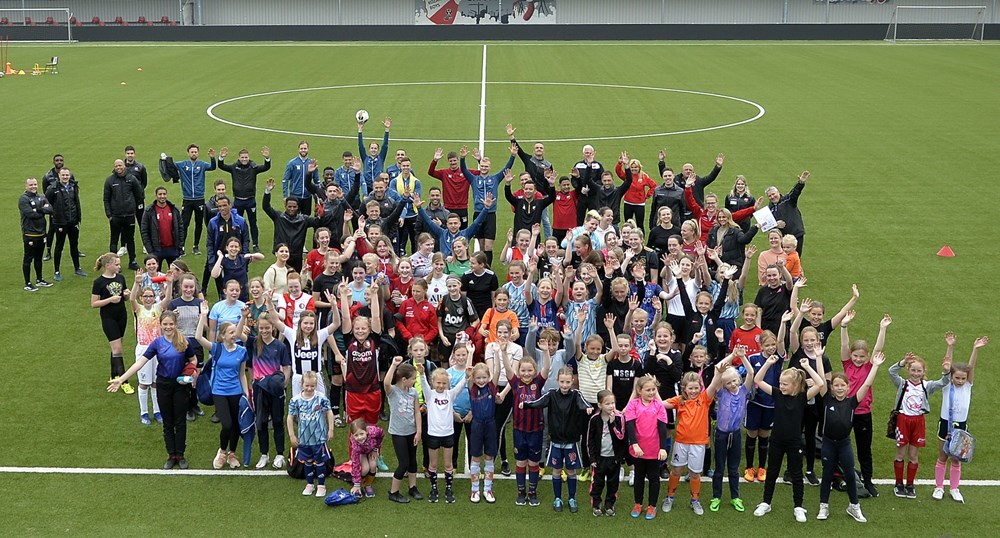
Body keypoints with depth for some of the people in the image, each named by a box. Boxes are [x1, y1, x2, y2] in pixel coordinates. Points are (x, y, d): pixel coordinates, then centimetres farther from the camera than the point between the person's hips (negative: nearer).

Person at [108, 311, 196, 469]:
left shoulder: (183, 342, -8)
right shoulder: (157, 343, -7)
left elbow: (193, 360, 6)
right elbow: (140, 362, -10)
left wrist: (193, 371, -17)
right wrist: (121, 379, -17)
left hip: (180, 385, -1)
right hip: (163, 385, 1)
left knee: (180, 422, 7)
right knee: (168, 423, 10)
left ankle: (180, 455, 19)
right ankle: (171, 456, 21)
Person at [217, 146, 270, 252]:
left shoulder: (253, 167, -2)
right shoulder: (234, 167, 1)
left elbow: (266, 167, -14)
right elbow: (221, 167, -8)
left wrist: (267, 158, -34)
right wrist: (221, 158, -29)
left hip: (250, 200, -1)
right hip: (238, 201, 1)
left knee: (253, 223, 7)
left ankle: (256, 245, 15)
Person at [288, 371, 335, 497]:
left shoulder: (321, 397, -13)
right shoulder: (296, 400, -11)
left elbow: (329, 413, -2)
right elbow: (290, 417, -2)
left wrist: (330, 430, -2)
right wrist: (292, 435, -1)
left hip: (319, 437, -2)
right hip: (304, 438, 2)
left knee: (320, 461, 9)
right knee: (308, 461, 17)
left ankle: (321, 485, 23)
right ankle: (310, 484, 32)